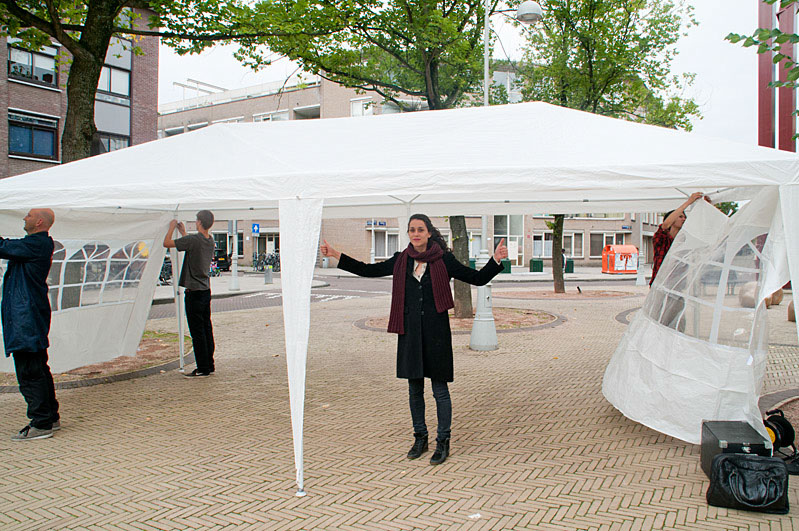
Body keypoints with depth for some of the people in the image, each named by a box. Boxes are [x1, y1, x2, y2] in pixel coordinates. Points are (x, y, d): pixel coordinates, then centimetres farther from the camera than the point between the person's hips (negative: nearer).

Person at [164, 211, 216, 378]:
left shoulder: (193, 239, -17)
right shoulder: (210, 241, 7)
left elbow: (167, 243, -11)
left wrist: (172, 227, 4)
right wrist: (183, 232, 33)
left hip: (194, 292, -8)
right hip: (206, 290, 8)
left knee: (197, 331, -2)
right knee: (207, 329, 13)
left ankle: (203, 369, 2)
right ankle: (209, 365, 20)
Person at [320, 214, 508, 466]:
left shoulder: (444, 260, -2)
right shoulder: (401, 261, 6)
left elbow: (478, 278, -1)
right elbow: (368, 270, 11)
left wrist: (496, 259, -16)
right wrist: (336, 255, 7)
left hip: (436, 331, -3)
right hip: (410, 331, 4)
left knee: (440, 390, 3)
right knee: (414, 388, 13)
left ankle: (443, 442, 18)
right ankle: (420, 438, 30)